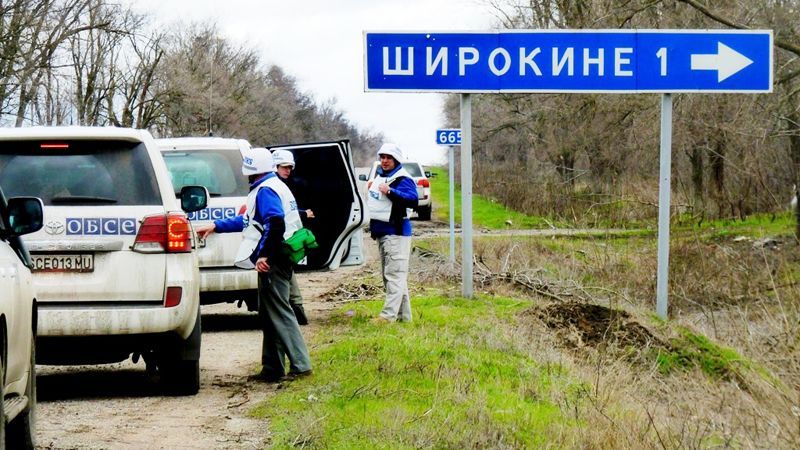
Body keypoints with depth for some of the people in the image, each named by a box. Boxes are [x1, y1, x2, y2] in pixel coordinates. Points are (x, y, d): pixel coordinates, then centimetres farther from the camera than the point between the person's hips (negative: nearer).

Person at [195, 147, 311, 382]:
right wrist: (215, 226, 35)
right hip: (277, 260, 10)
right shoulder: (274, 186, 21)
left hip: (272, 261, -10)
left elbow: (275, 223, -29)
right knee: (269, 314, 13)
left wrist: (263, 255, -27)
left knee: (279, 312, -9)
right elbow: (249, 220, 31)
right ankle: (272, 368, 16)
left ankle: (300, 365, -11)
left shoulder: (265, 190, -13)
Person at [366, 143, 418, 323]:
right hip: (381, 232, 10)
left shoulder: (403, 179, -12)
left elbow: (413, 200, -27)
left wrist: (390, 191, -30)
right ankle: (404, 314, 18)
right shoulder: (378, 176, 17)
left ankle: (389, 314, -16)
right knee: (388, 275, 12)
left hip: (396, 233, -10)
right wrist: (370, 190, 13)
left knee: (395, 274, -11)